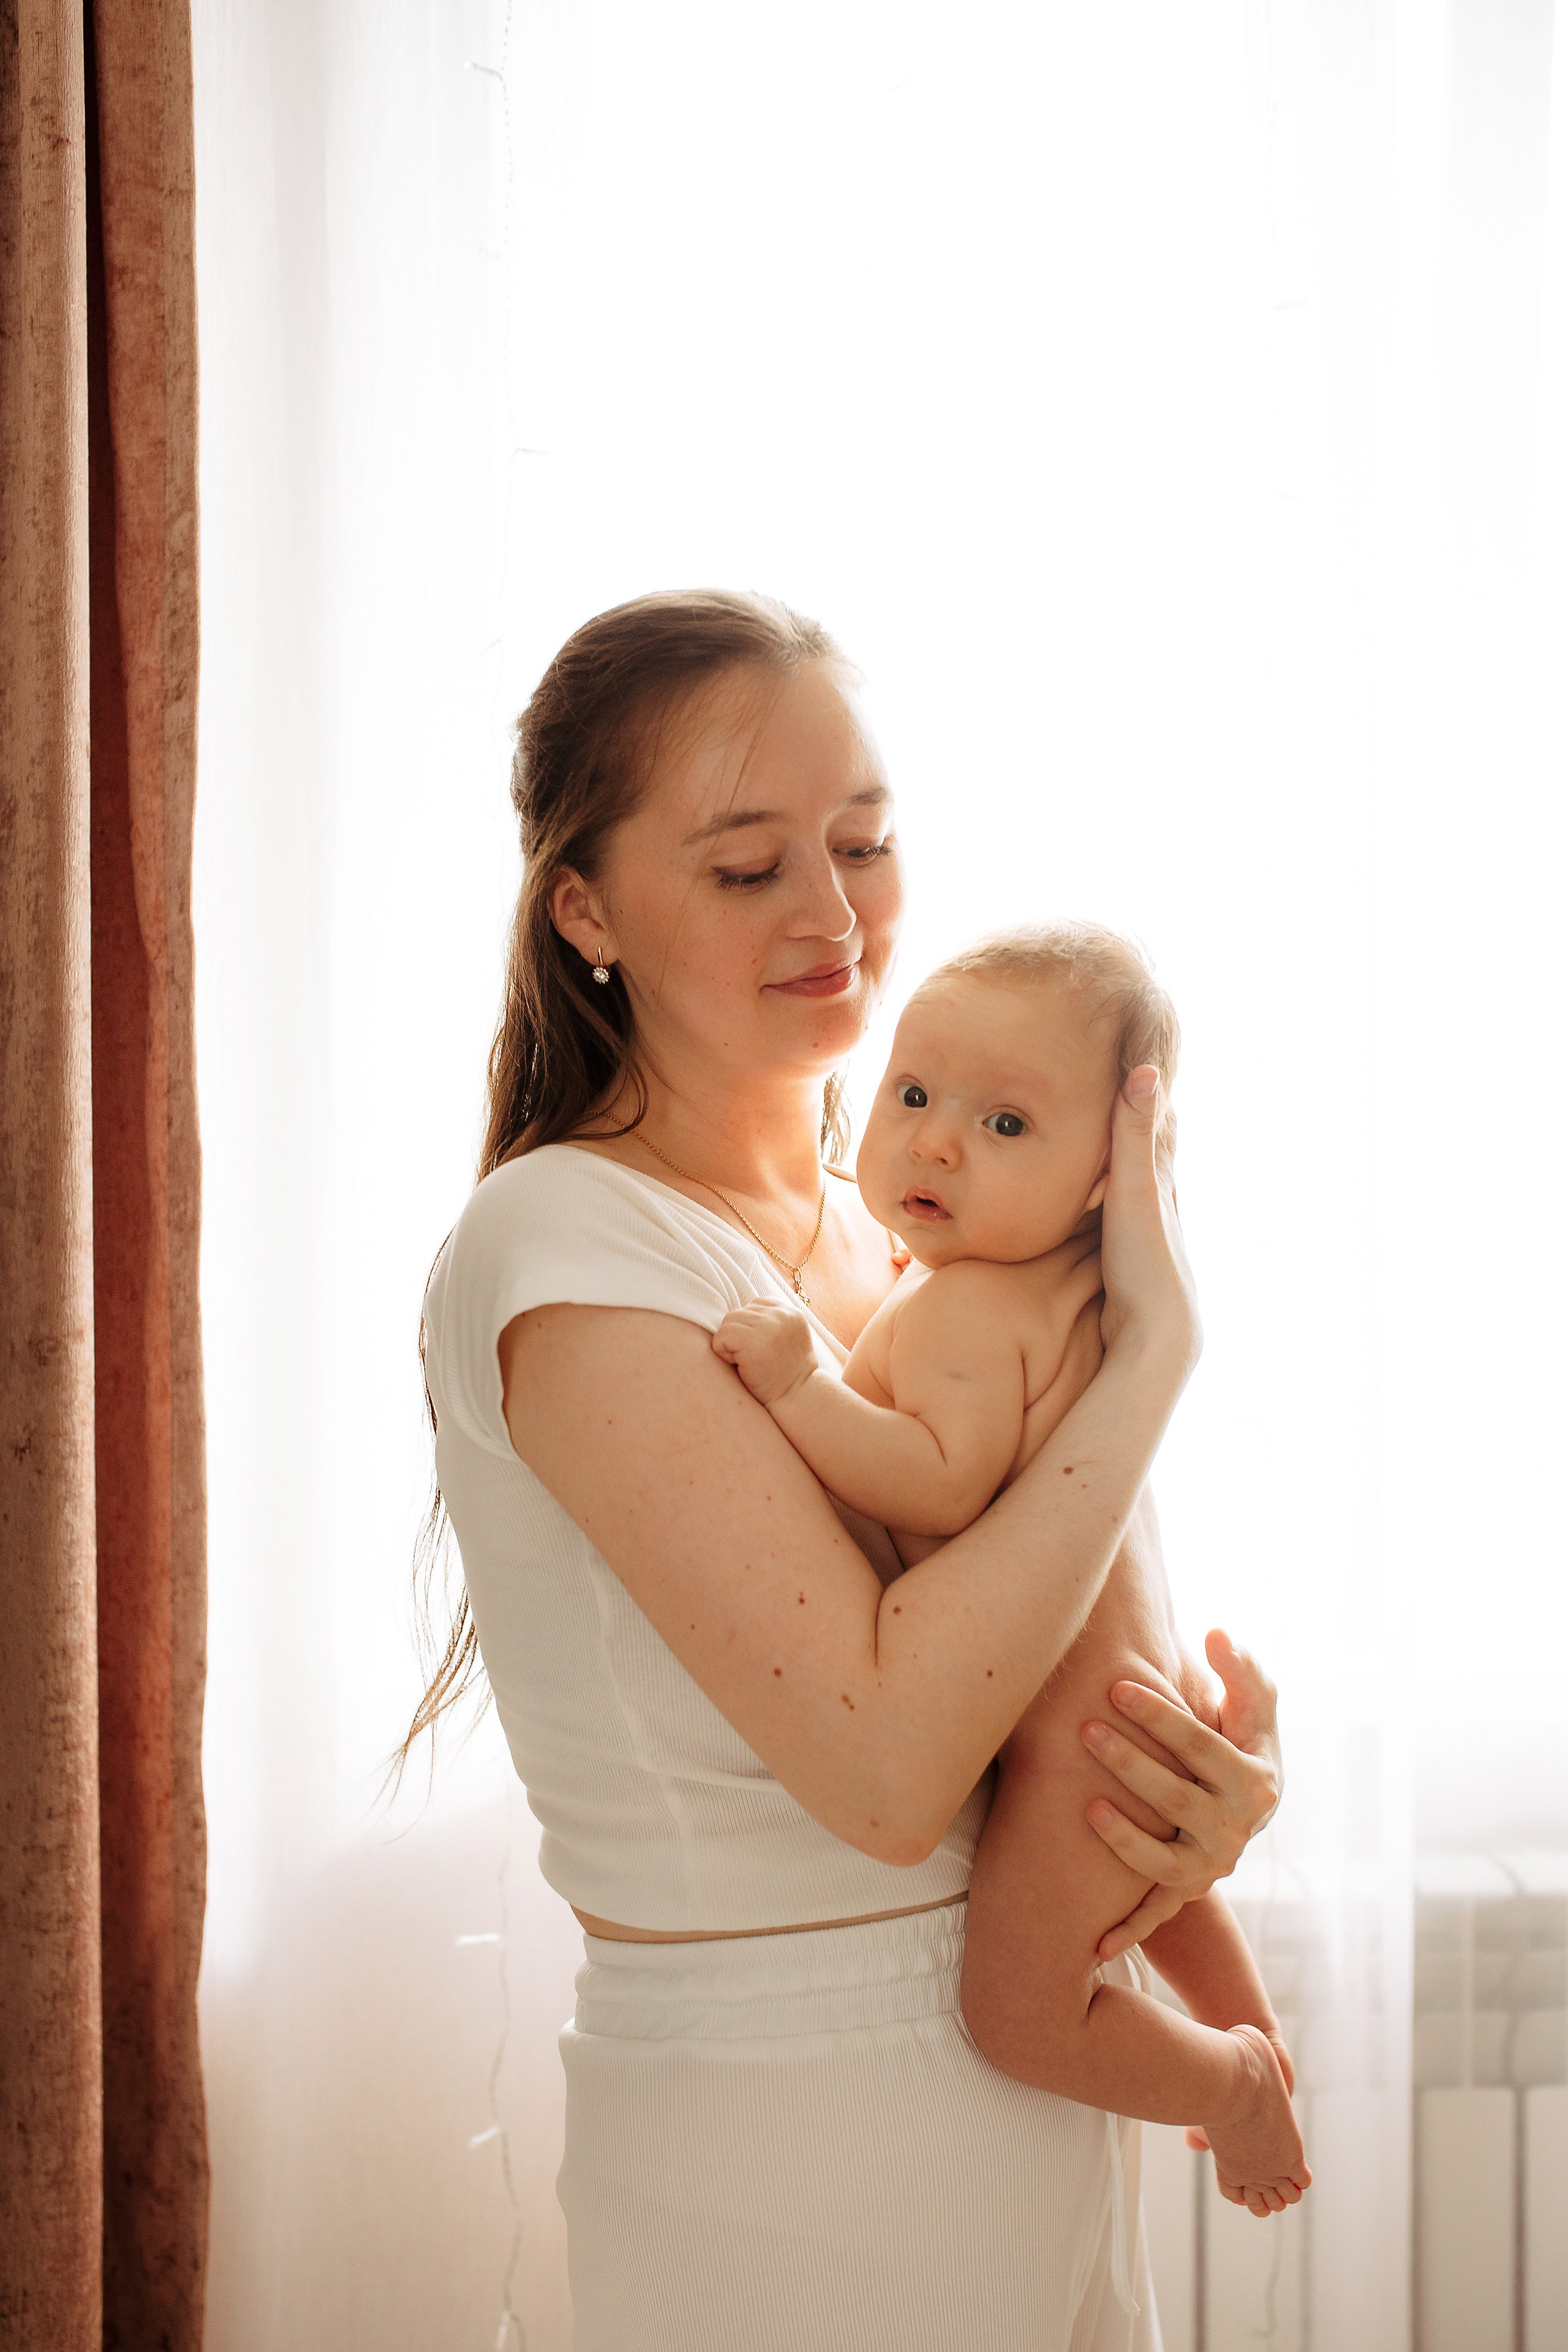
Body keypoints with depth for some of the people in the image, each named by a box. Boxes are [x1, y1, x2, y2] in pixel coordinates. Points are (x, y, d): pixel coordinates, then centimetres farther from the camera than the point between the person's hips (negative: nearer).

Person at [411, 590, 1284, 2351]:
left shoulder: (892, 1231, 6)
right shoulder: (563, 1247, -18)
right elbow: (883, 1758, -27)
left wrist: (1224, 1765, -10)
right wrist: (1155, 1337, -20)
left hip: (1034, 2084, 7)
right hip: (782, 2155, -7)